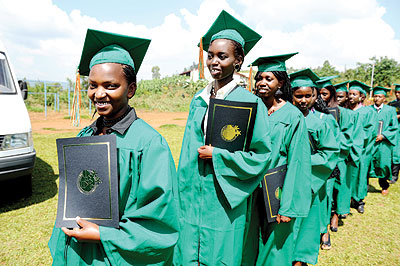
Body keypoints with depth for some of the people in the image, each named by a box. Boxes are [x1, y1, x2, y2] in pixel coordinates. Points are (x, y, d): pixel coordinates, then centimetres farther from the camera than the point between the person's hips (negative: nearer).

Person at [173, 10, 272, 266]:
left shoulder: (249, 103, -11)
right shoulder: (199, 100, 6)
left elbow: (262, 154, -10)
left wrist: (216, 154, -15)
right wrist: (184, 193, 11)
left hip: (225, 200, -5)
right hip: (194, 197, 5)